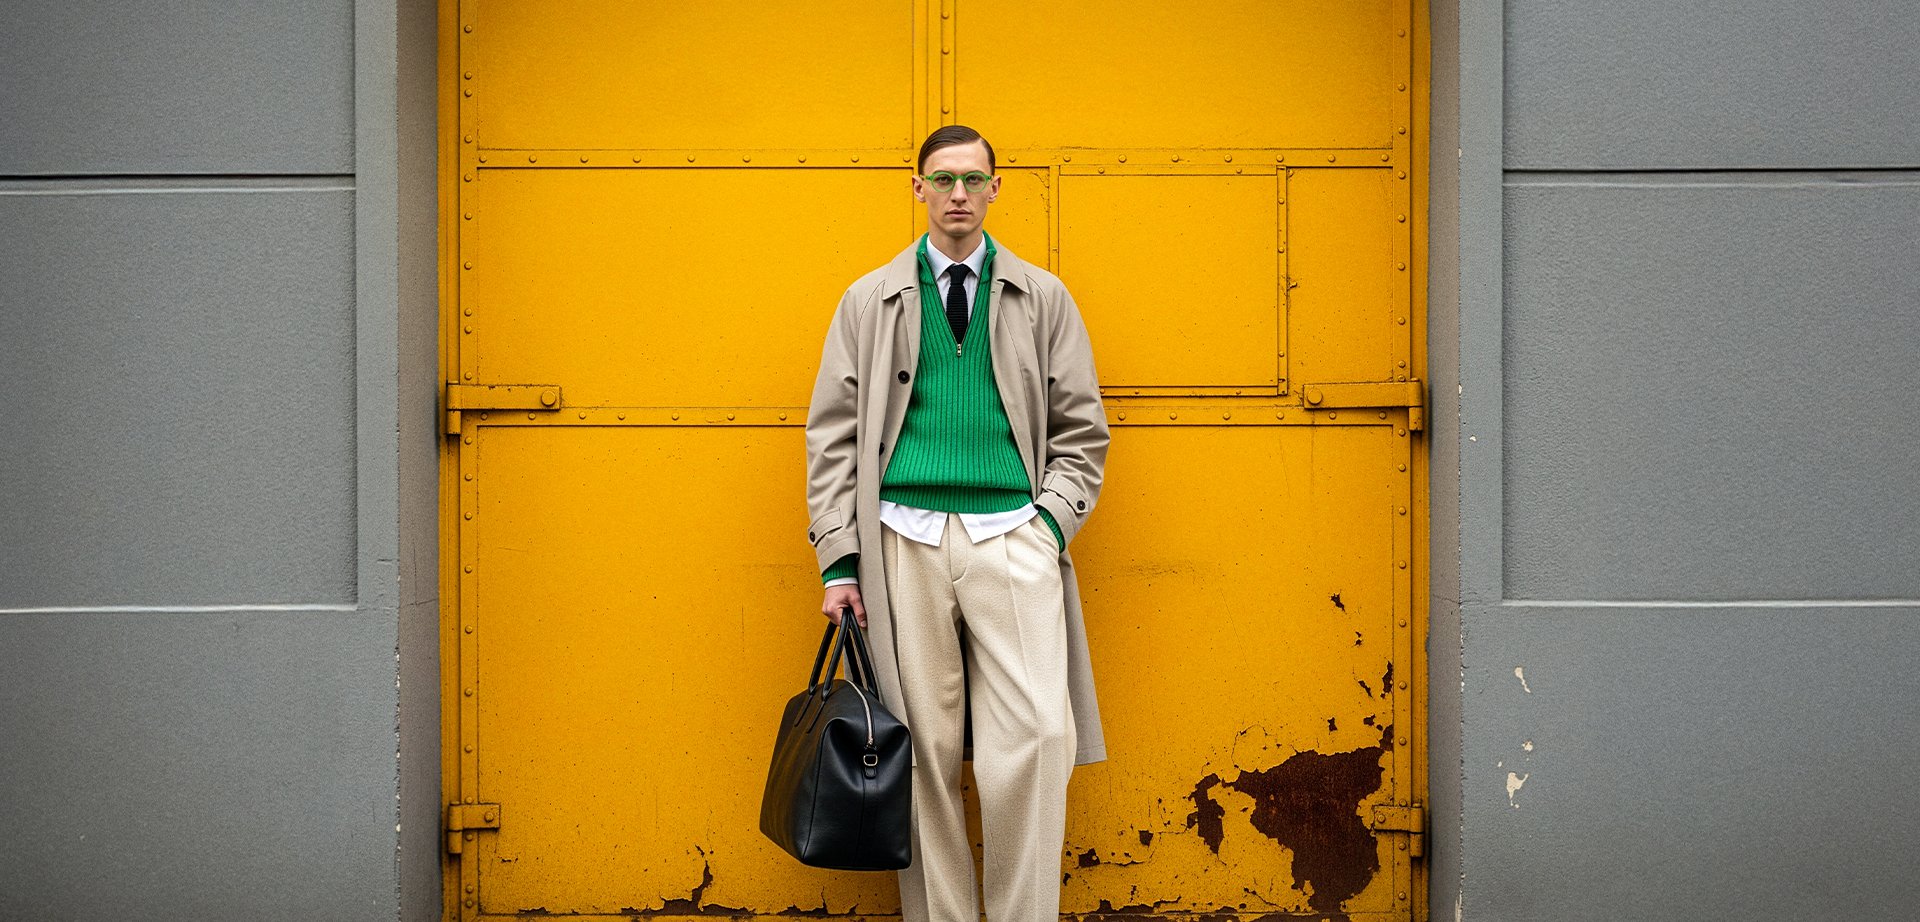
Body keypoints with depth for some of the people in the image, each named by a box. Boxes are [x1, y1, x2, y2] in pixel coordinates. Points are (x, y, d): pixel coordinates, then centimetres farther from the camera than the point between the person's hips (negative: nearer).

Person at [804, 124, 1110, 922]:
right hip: (905, 539, 1)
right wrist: (839, 559, 2)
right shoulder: (870, 302, 13)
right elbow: (832, 437, 10)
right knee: (925, 749, 0)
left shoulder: (1043, 298, 14)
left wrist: (1052, 523, -2)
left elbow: (1082, 430, 14)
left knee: (1035, 738, -13)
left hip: (1012, 535, 0)